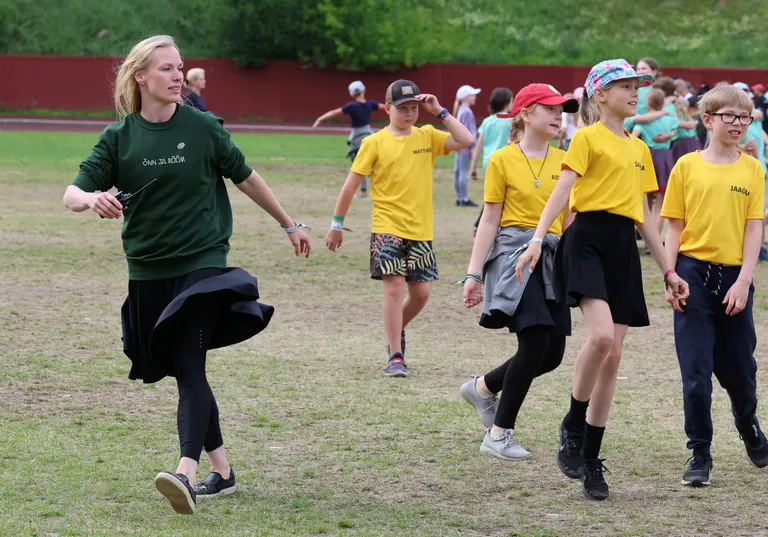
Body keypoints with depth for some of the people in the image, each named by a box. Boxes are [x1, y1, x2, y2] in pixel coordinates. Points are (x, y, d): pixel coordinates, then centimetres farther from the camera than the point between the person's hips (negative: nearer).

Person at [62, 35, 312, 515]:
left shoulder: (203, 128, -2)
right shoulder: (119, 138, 1)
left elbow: (246, 178, 11)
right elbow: (72, 194, -5)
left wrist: (290, 225, 19)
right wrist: (92, 199, -30)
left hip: (202, 263, -3)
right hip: (148, 272, 3)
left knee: (190, 366, -18)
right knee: (184, 372, 11)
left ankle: (188, 474, -32)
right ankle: (222, 470, 24)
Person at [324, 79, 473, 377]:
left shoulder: (427, 137, 6)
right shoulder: (375, 142, -3)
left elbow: (465, 141, -7)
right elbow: (351, 183, 0)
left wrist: (440, 112, -8)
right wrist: (337, 224, 0)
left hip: (420, 230, 4)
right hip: (387, 227, -4)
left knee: (421, 291, 4)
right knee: (395, 287, -13)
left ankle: (397, 330, 34)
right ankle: (395, 357, -8)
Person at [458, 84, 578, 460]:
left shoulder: (562, 162, 12)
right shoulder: (503, 160, -1)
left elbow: (568, 220, 16)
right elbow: (489, 221, -1)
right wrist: (474, 273, -5)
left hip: (551, 259, 6)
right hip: (514, 255, -6)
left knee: (552, 353, 0)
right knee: (535, 341, -17)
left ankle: (483, 387, 27)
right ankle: (499, 434, -6)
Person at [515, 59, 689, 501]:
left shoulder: (639, 149, 20)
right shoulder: (588, 138, 1)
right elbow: (562, 189, -11)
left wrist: (668, 270, 21)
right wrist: (538, 240, -25)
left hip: (624, 248, 7)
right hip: (589, 239, -6)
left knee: (613, 356, 3)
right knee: (602, 334, -27)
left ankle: (590, 459, 9)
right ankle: (573, 426, -7)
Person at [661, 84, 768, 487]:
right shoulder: (687, 167, 2)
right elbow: (675, 227, 3)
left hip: (734, 277, 1)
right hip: (694, 273, -1)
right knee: (696, 371, -3)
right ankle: (700, 455, 5)